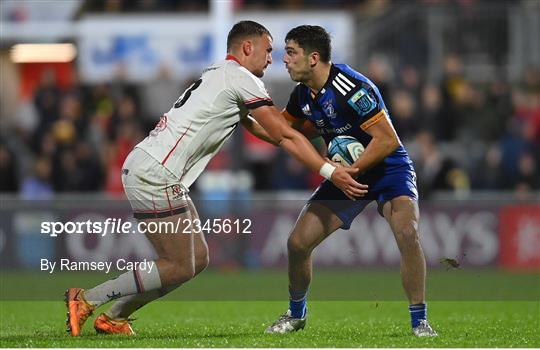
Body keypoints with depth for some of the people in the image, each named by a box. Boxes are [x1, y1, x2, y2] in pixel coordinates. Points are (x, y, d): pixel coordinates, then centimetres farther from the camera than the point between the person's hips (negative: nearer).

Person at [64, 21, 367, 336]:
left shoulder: (218, 75, 23)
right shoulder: (241, 79, -7)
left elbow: (266, 130, 30)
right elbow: (285, 135, -6)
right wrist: (330, 172, -2)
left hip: (142, 166, 10)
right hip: (155, 175, -10)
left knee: (198, 259, 10)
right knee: (178, 269, -6)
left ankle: (114, 317, 13)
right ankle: (86, 300, -6)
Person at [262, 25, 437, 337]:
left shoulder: (352, 89, -27)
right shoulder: (303, 95, -2)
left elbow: (388, 141, -28)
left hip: (388, 168, -7)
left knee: (407, 233, -32)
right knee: (298, 242, -3)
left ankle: (420, 321, -19)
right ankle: (296, 314, 23)